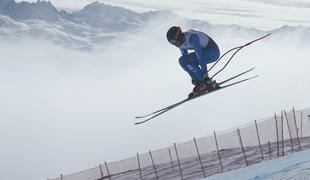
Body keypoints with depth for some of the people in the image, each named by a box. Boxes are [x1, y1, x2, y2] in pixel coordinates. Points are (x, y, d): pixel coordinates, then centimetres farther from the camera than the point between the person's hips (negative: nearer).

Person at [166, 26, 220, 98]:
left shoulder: (191, 37, -28)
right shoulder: (181, 43, -1)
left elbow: (200, 55, -32)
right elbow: (185, 58, 8)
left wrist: (204, 72, -34)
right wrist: (193, 76, 9)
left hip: (213, 51, -9)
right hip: (204, 50, 9)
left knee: (187, 61, -22)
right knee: (182, 60, -2)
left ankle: (207, 83, -18)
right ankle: (199, 81, 0)